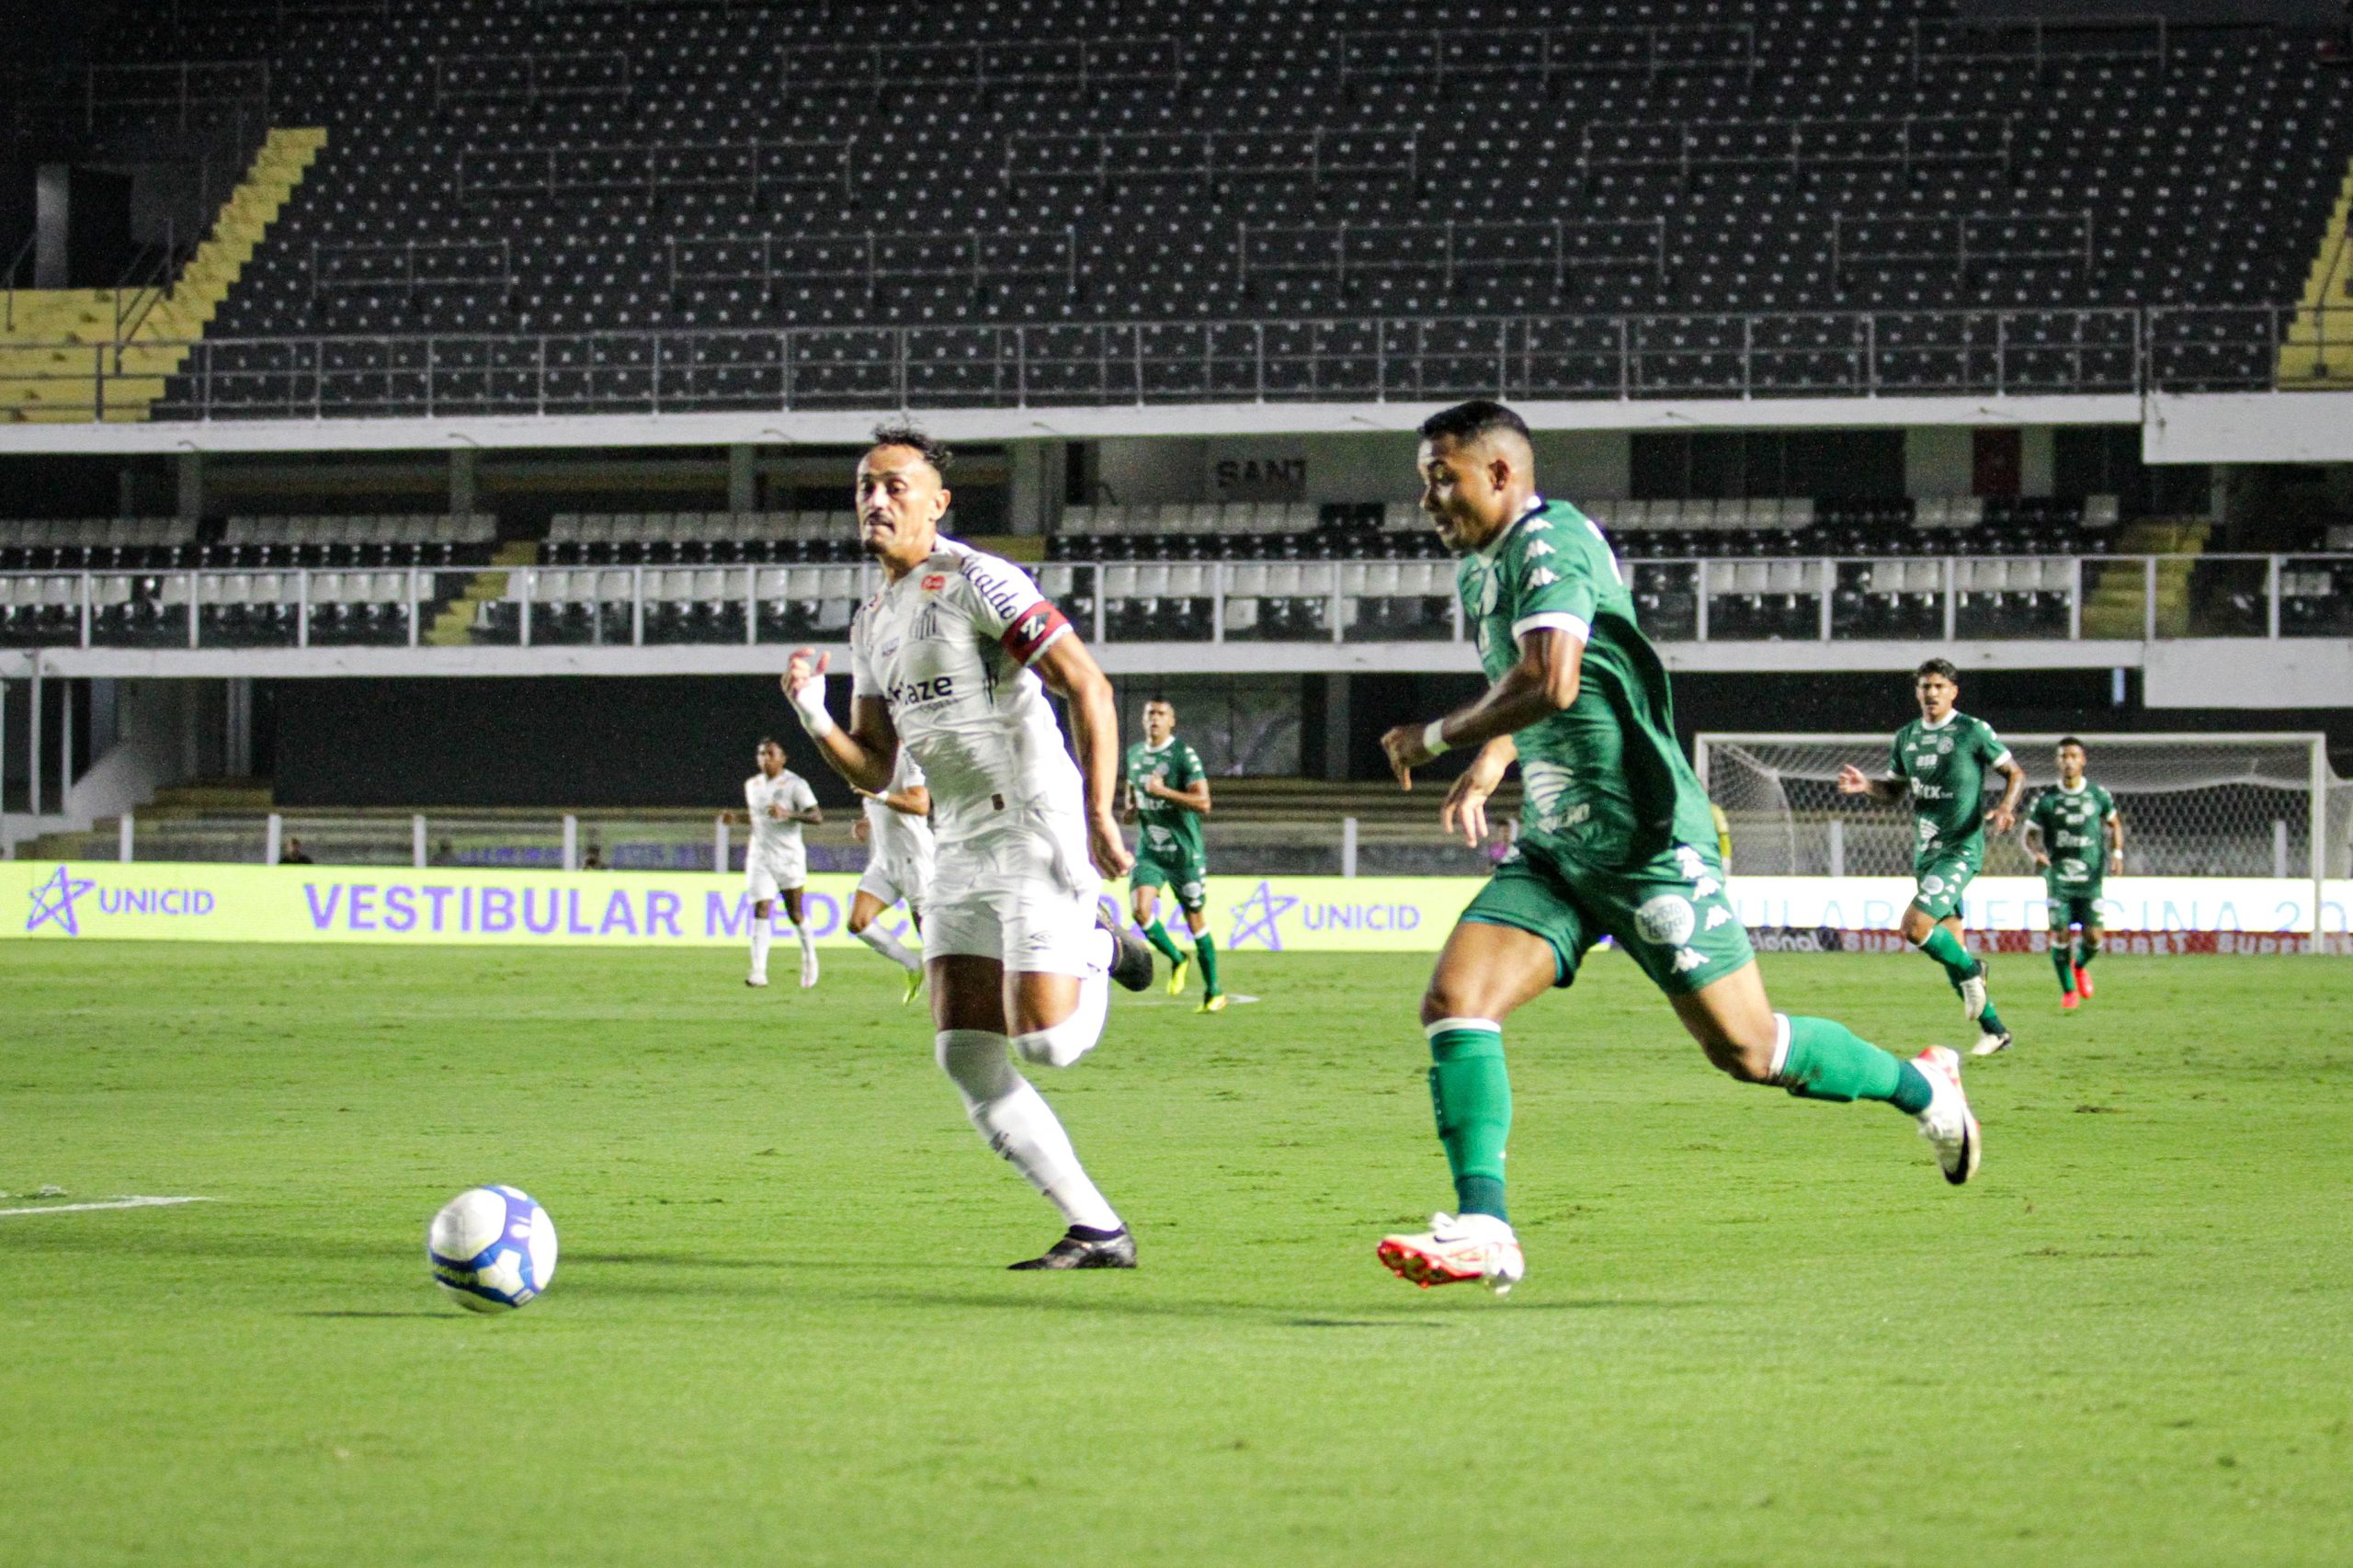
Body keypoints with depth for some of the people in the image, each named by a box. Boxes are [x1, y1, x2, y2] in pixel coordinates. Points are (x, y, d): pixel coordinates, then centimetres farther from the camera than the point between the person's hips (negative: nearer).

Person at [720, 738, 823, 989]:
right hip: (760, 855, 3)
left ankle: (809, 957, 33)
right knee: (761, 911, -11)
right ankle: (759, 971, -19)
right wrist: (735, 818, 6)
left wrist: (788, 814, -30)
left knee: (794, 912, 7)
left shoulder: (795, 784, -8)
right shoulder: (752, 785, 10)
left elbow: (817, 816, -15)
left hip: (789, 856, -3)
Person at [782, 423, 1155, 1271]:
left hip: (1036, 833, -8)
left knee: (1044, 1040, -17)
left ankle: (1098, 944, 17)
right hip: (959, 848, 8)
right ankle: (1097, 1231, 2)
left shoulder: (978, 581, -10)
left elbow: (1089, 688, -15)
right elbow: (874, 769, 17)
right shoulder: (871, 622, 15)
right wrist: (813, 716, -3)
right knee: (966, 1058, -3)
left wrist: (1098, 816, -21)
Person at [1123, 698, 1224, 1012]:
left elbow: (1202, 803, -17)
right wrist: (1130, 810, 5)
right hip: (1149, 850, 5)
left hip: (1184, 852, -4)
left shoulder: (1184, 755, -10)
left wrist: (1163, 792, -25)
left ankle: (1214, 992, 16)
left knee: (1196, 921, 2)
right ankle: (1176, 959, 11)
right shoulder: (1135, 754, 9)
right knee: (1141, 909, -17)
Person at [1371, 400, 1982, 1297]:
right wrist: (1487, 766, 16)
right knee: (1454, 1002, -12)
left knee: (1744, 1048, -1)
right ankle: (1484, 1229, -18)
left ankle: (1919, 1087, 22)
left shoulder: (1548, 542, -15)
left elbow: (1549, 683, -30)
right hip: (1554, 849, 9)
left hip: (1645, 843, -9)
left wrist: (1434, 737, -17)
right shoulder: (1480, 567, 15)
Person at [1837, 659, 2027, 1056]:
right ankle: (1993, 1030, 17)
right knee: (1948, 948, 7)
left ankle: (1970, 971, 4)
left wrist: (2006, 807, -16)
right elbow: (1894, 788, 21)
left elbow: (2015, 773, 2)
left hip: (1960, 849, -7)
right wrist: (1866, 785, 1)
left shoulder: (1973, 731, -6)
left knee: (1916, 927, -22)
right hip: (1924, 852, 7)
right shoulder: (1907, 737, 11)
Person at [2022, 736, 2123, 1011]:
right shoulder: (2046, 800, -1)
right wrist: (2036, 853, -18)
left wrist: (2117, 853, 2)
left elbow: (2114, 823, 18)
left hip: (2090, 877, 1)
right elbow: (2030, 835, 4)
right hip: (2058, 877, -1)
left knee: (2093, 936, -7)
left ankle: (2080, 966, 28)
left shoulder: (2098, 795, 3)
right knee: (2060, 934, -8)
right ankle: (2068, 990, 13)